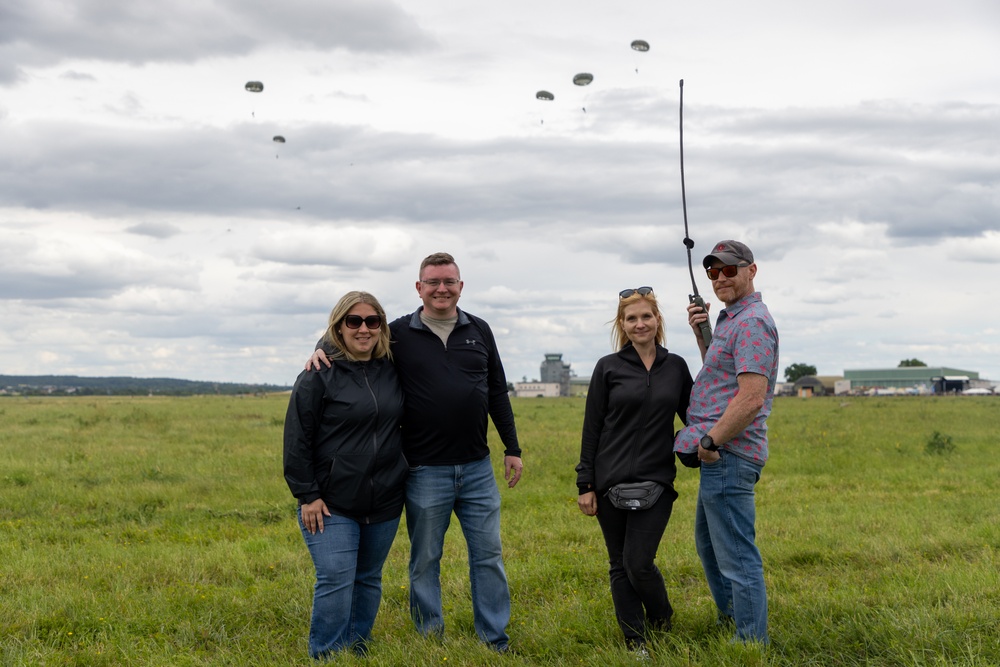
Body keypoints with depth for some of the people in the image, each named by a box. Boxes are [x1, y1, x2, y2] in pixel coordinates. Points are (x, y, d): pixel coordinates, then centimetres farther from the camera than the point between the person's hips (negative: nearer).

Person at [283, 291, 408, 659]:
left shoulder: (391, 372, 6)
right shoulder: (318, 376, -8)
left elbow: (399, 425, 20)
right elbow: (297, 440, -8)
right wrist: (307, 495, -11)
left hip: (384, 502, 5)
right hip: (332, 504, -5)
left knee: (369, 579, 13)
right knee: (336, 580, -10)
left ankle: (358, 652, 25)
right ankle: (326, 658, 1)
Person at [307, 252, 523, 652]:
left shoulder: (479, 331, 7)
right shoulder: (399, 334, -1)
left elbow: (498, 393, 12)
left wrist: (512, 448, 11)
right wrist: (323, 347, -15)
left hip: (477, 468, 2)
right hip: (426, 472, -2)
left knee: (488, 555, 7)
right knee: (425, 562, 8)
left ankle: (496, 641, 19)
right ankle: (430, 643, 21)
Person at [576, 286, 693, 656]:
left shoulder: (676, 366, 6)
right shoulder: (608, 367, 0)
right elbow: (592, 429, 1)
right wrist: (585, 485, -2)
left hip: (656, 480, 0)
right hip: (611, 481, 0)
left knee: (638, 563, -7)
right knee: (620, 566, 6)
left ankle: (664, 627, 21)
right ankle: (635, 644, 19)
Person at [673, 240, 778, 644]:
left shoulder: (751, 322, -17)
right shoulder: (731, 319, 16)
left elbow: (751, 397, -25)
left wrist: (711, 442, -19)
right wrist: (701, 336, 11)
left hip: (728, 457, -11)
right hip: (721, 457, 11)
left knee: (737, 557, -5)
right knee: (708, 541, 25)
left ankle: (752, 645, 3)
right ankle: (730, 620, 39)